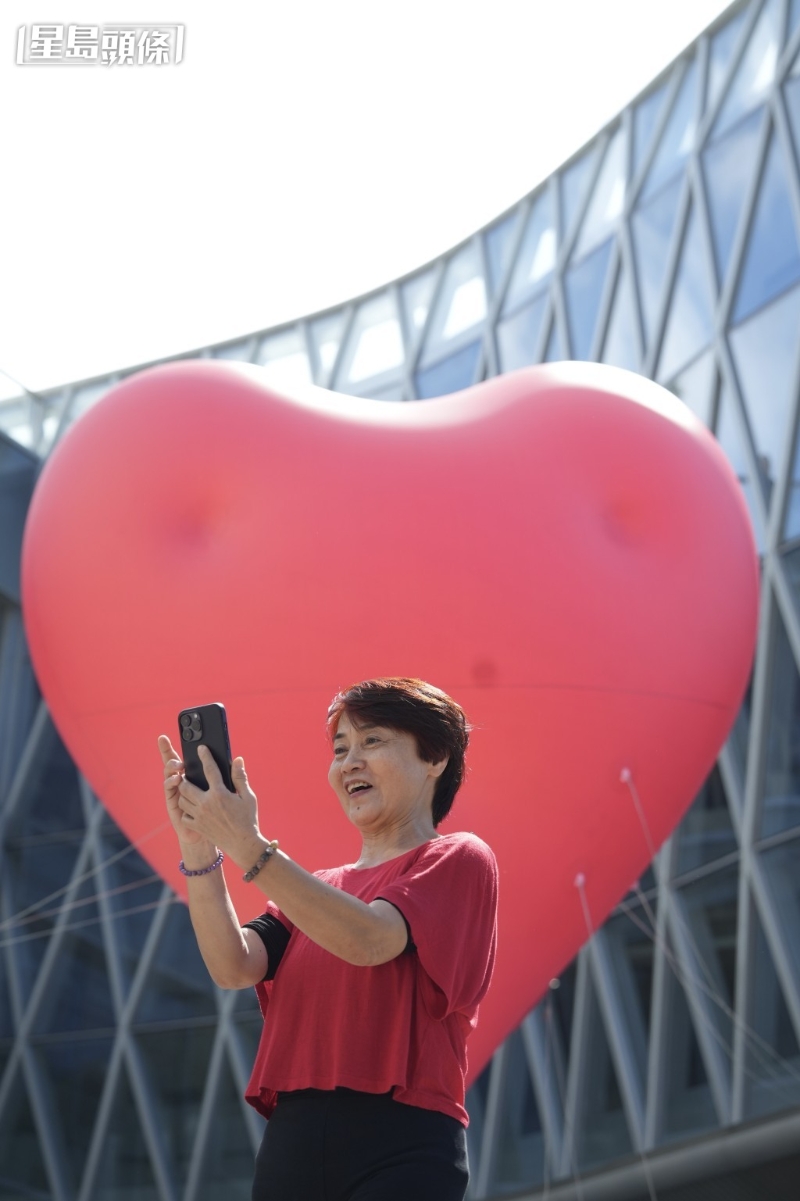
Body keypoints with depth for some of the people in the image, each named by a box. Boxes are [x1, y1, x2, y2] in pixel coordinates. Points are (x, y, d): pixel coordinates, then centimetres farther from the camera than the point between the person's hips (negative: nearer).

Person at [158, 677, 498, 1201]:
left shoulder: (458, 859, 2)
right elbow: (234, 967, 2)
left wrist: (249, 847, -21)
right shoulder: (316, 890, 19)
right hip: (291, 1143, 5)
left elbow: (367, 941, -16)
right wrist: (198, 847, -10)